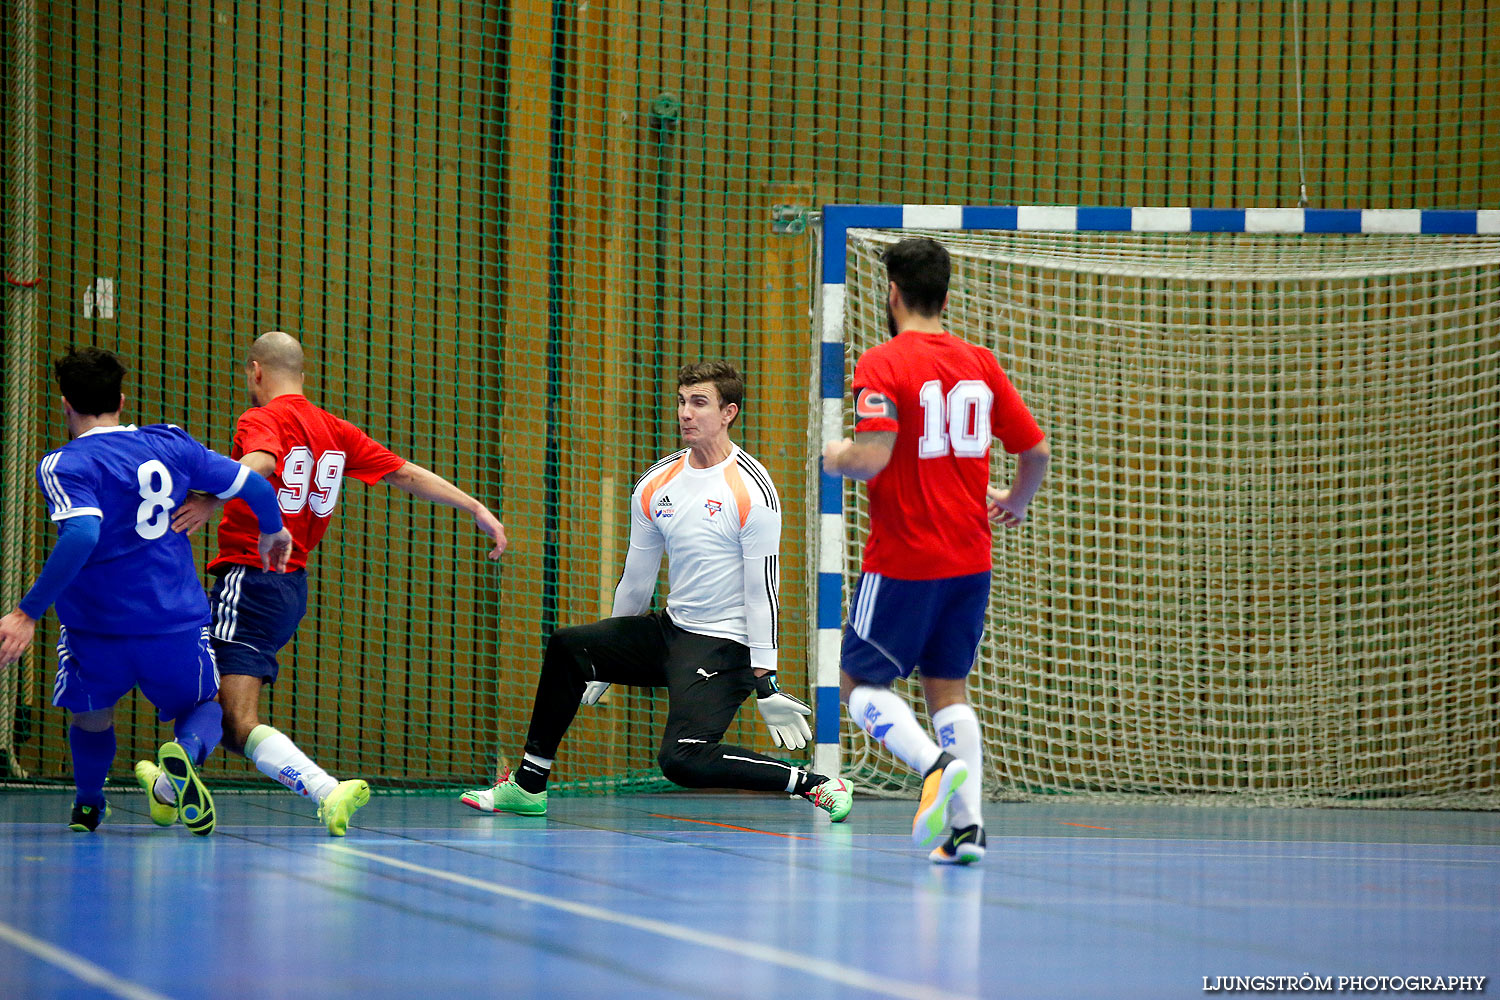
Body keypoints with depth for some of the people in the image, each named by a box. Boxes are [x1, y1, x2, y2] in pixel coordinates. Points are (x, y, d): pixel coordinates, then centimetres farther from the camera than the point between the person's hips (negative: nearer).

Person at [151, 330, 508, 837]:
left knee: (240, 725, -18)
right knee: (214, 697, 28)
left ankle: (328, 791, -36)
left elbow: (260, 462, -32)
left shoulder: (260, 420, -9)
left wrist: (211, 499, -49)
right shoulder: (334, 429, 12)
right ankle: (169, 789, 46)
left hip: (250, 580, -9)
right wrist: (476, 508, 10)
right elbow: (406, 473, 8)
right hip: (294, 584, 9)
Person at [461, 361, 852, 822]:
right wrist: (606, 666, 21)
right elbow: (636, 581, 15)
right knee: (568, 646, -2)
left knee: (682, 759, -23)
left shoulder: (752, 490, -14)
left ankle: (815, 784, -13)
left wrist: (765, 683, -18)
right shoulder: (655, 485, 6)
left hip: (724, 645, -7)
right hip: (669, 629, 7)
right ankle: (528, 786, 8)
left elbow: (762, 592, -15)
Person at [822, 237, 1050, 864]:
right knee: (948, 689, 13)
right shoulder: (980, 365, 6)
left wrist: (836, 459, 0)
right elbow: (1037, 449, 8)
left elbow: (871, 458, -23)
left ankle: (937, 765, -19)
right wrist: (1014, 503, 28)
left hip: (903, 560, -5)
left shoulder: (883, 365, -11)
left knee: (860, 683, 6)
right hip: (970, 559, 5)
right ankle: (965, 825, 0)